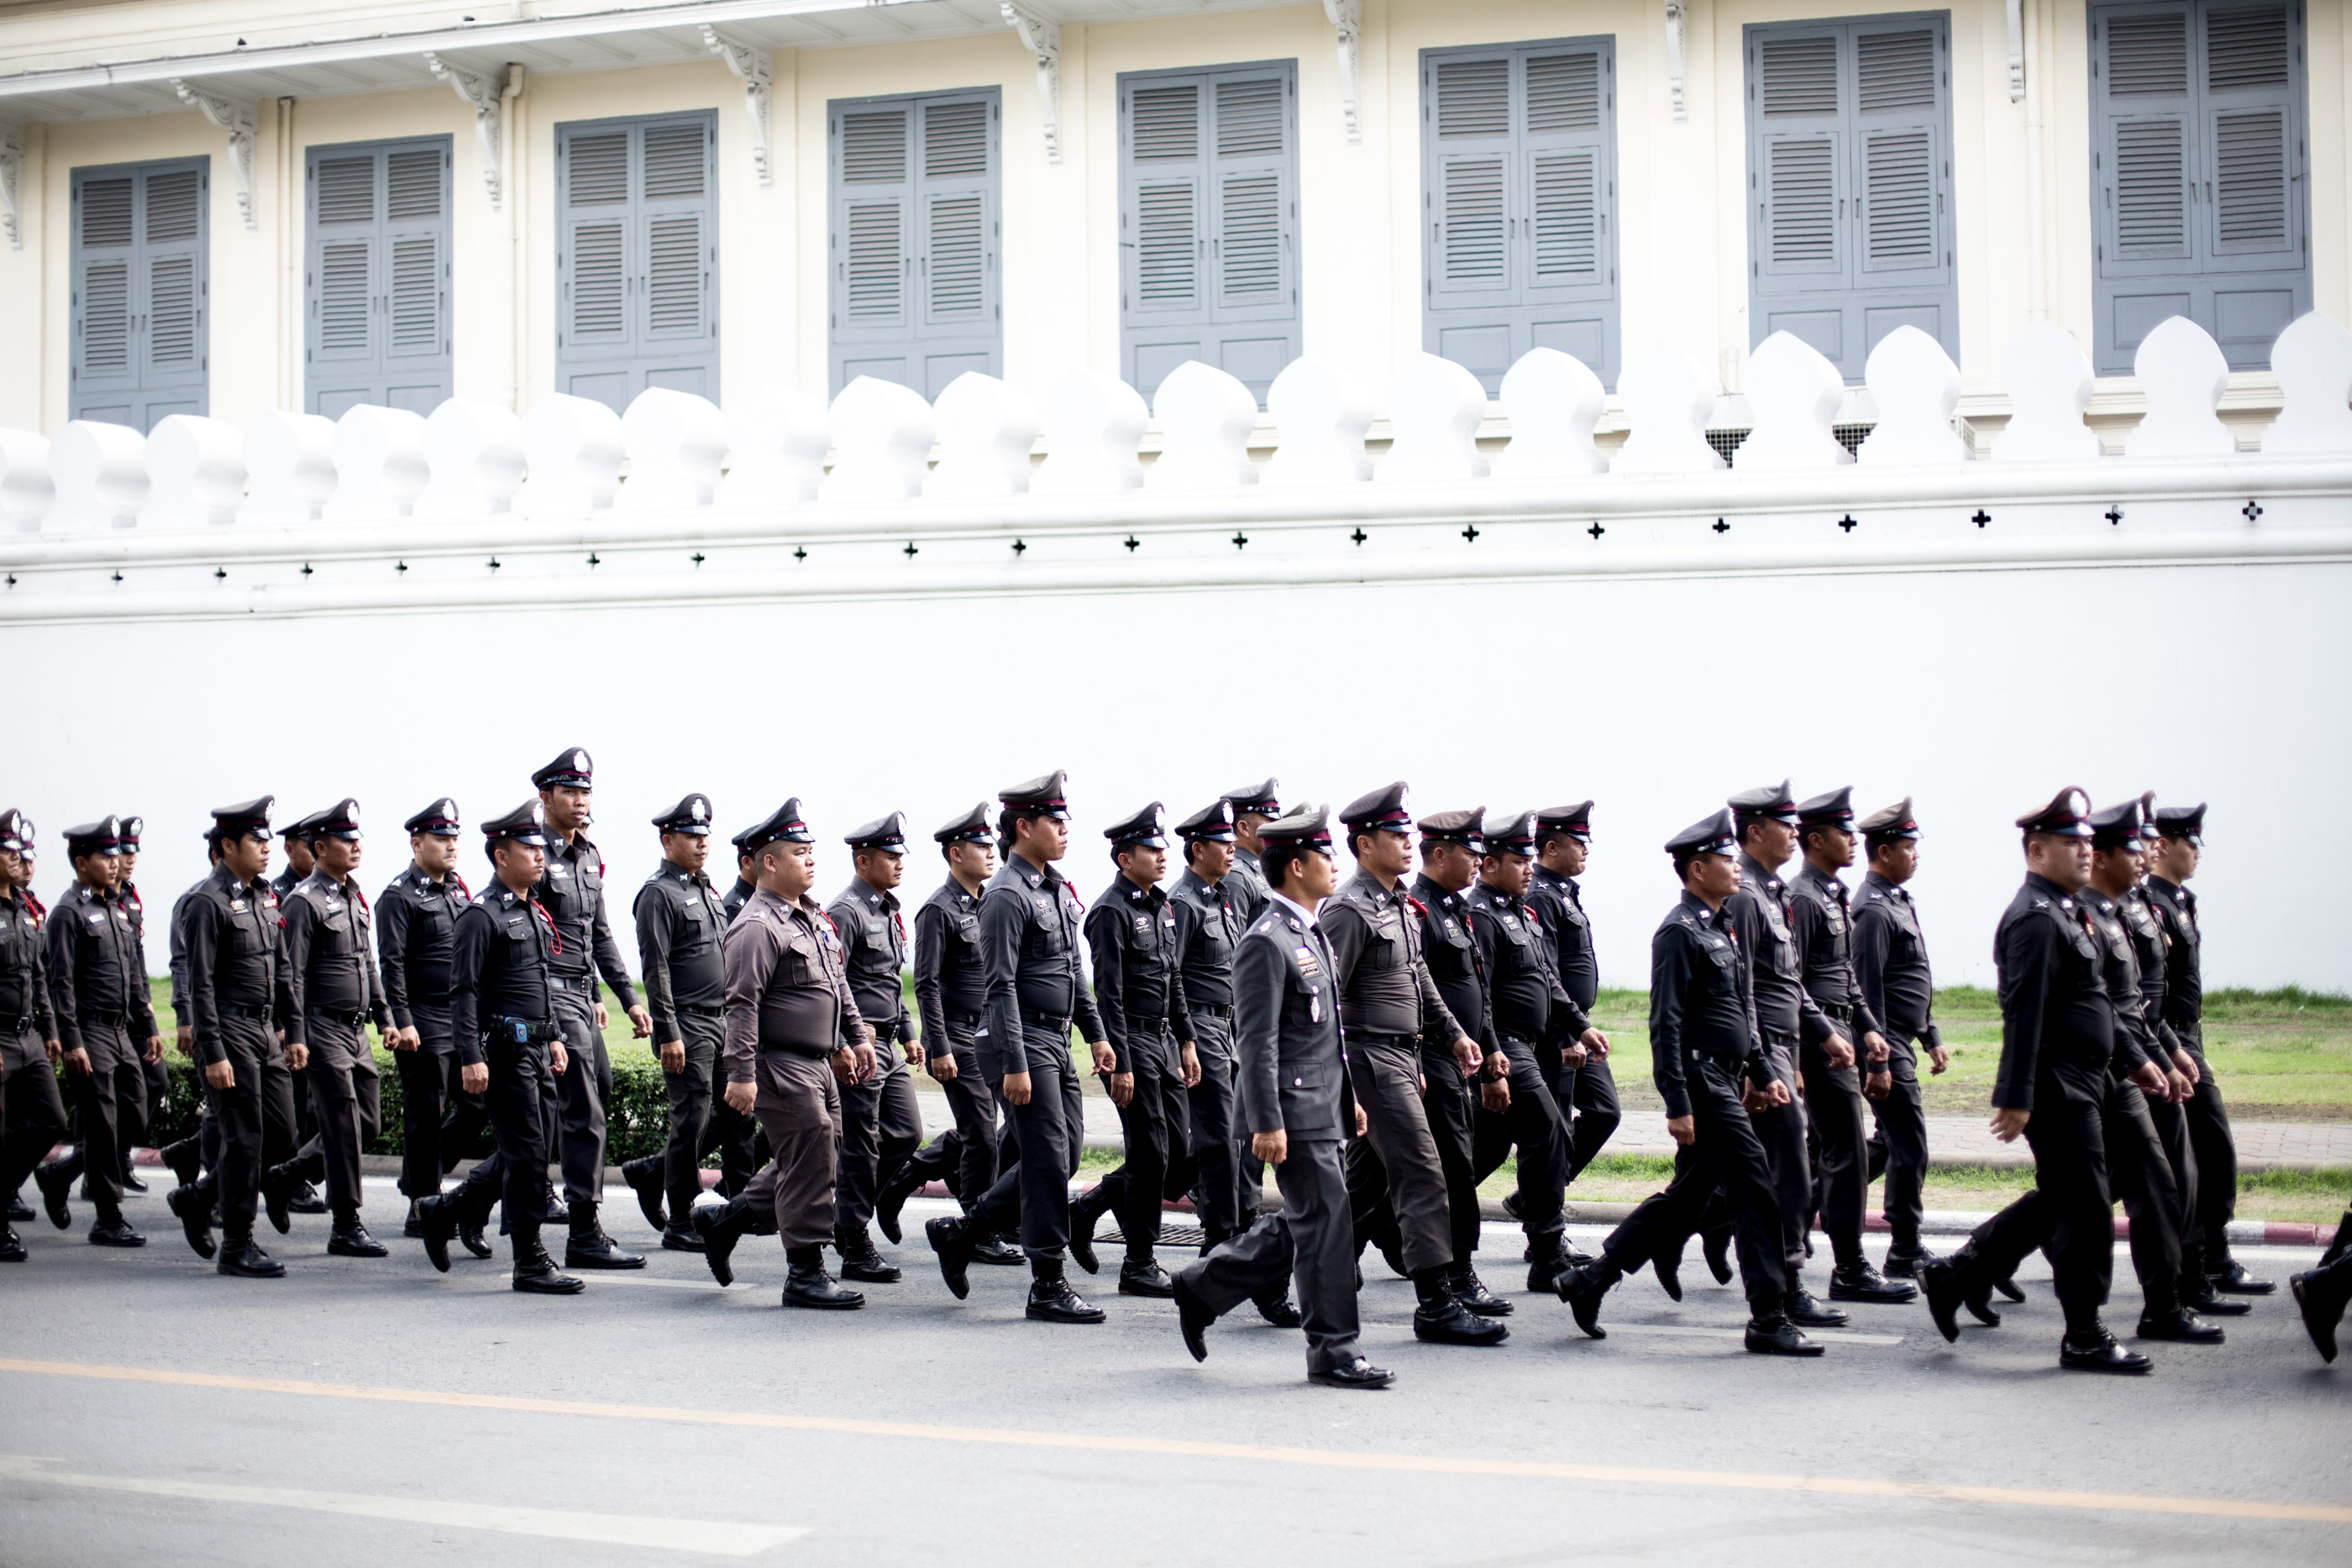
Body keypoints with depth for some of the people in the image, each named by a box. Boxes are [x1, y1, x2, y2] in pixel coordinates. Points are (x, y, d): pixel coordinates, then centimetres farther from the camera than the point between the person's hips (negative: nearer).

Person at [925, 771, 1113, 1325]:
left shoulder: (1058, 889, 14)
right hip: (1025, 1042, -9)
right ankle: (1048, 1287, 3)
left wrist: (1096, 1033, 17)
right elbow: (1001, 987, -19)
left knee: (1064, 1153, 11)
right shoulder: (1006, 895, -15)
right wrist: (1014, 1066, -22)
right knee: (1048, 1159, -5)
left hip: (1057, 1042, 9)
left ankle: (960, 1232, 22)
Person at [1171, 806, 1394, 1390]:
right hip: (1296, 1111, -10)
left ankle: (1202, 1287, 25)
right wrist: (1267, 1123, -22)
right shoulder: (1267, 942, -15)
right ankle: (1333, 1351, 4)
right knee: (1326, 1223, -5)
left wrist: (1350, 1095, 23)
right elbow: (1257, 1041, -19)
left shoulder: (1313, 934, 16)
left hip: (1323, 1105, 10)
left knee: (1302, 1226, 14)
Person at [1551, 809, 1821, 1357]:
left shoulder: (1722, 928, 17)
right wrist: (1677, 1103, -21)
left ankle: (1588, 1281, 19)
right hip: (1703, 1083, -10)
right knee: (1755, 1192, -8)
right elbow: (1666, 1023, -18)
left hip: (1726, 1081, 10)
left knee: (1688, 1194, 13)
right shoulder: (1679, 932, -13)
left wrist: (1761, 1073, 19)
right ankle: (1769, 1321, -1)